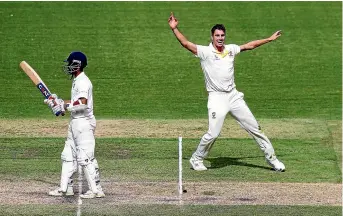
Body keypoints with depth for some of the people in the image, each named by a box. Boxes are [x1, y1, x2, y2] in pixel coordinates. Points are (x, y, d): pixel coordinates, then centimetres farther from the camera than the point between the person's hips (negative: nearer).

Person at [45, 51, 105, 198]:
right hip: (75, 122, 11)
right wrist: (58, 101, 13)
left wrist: (64, 106, -24)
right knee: (68, 155, 13)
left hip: (84, 122, -11)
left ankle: (96, 190, -6)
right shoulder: (76, 81, 16)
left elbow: (83, 103, -31)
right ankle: (65, 188, 19)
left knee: (85, 157, -9)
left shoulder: (83, 82, -16)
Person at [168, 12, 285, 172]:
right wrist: (174, 29, -28)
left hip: (234, 96, 5)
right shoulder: (205, 52, -5)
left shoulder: (230, 49, 10)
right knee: (213, 134, -13)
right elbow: (185, 43, -16)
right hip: (217, 98, -5)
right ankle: (196, 159, 11)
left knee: (254, 128, 8)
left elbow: (250, 45, 22)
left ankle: (271, 158, 18)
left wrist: (269, 39, 25)